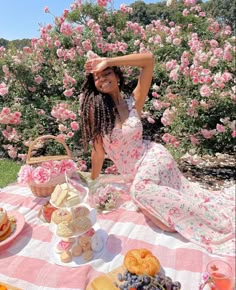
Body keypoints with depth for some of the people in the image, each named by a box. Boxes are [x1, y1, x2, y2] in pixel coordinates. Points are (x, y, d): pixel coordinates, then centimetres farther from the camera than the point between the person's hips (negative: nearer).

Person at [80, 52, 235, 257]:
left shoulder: (133, 102, -10)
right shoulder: (95, 109, -8)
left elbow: (149, 59, -18)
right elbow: (98, 150, -2)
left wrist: (108, 62, -19)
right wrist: (93, 182, 4)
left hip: (152, 156, -3)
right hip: (133, 174, 3)